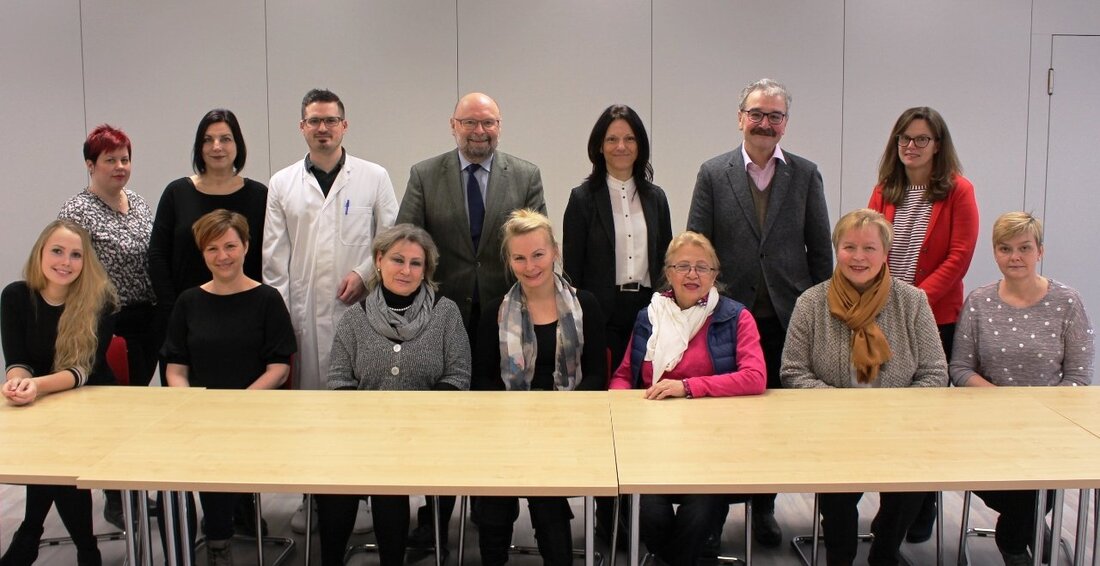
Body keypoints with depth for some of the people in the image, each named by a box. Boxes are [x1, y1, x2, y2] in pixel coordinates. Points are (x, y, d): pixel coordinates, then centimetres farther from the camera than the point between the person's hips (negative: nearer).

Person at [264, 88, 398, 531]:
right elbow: (274, 256, 8)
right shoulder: (282, 184, 10)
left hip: (359, 307, -1)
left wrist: (365, 272, -9)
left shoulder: (374, 177, 5)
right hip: (303, 311, 1)